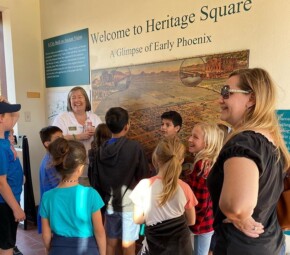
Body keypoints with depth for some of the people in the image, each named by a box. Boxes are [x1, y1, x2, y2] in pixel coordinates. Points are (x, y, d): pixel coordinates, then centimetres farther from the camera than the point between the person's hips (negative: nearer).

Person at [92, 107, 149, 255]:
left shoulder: (102, 150, -1)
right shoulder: (135, 147, -15)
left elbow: (97, 180, 4)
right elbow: (143, 176, -9)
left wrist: (102, 201, 15)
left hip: (109, 204, 5)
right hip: (130, 204, -4)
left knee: (110, 243, 18)